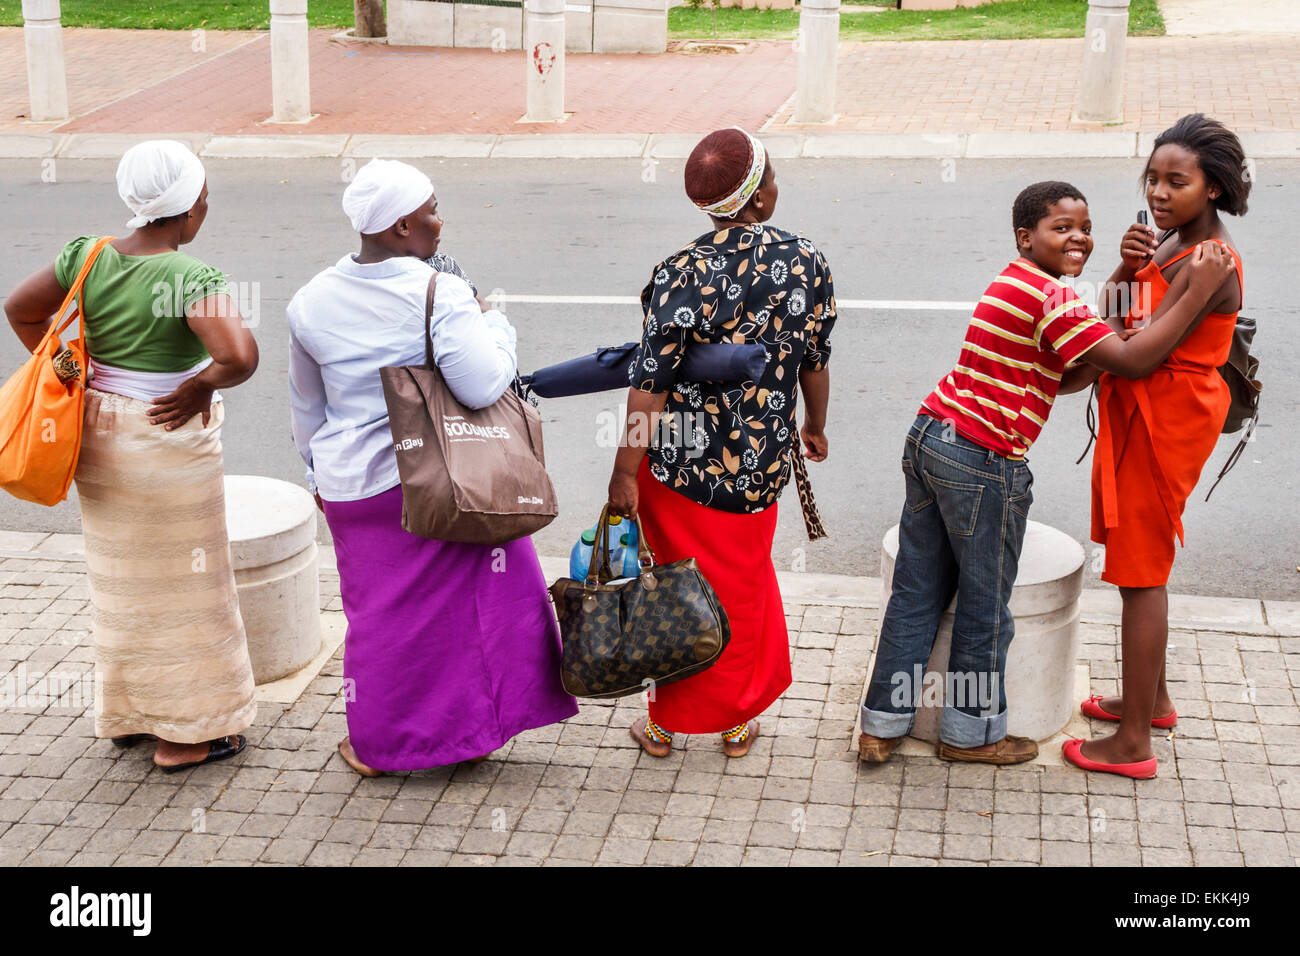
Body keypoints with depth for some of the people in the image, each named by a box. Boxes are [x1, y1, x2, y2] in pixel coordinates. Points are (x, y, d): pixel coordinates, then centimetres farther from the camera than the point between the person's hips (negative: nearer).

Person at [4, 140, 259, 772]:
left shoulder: (87, 258, -4)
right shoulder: (190, 278, -23)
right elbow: (239, 356, -35)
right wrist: (202, 386, -16)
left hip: (99, 435, 6)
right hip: (168, 443, -6)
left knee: (123, 578, 21)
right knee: (179, 581, 9)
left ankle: (127, 714, 37)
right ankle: (184, 732, 21)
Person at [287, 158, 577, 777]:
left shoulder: (312, 302, 1)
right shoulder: (439, 293, -16)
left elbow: (307, 405, 12)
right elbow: (483, 385, -24)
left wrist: (318, 472, 26)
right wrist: (494, 324, -6)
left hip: (352, 487, 4)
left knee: (380, 609, 17)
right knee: (466, 598, 14)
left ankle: (374, 744, 30)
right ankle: (467, 728, 22)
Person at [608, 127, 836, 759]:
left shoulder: (683, 274, -18)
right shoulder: (806, 262, -7)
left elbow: (651, 384, -18)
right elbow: (815, 361, 5)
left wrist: (625, 475, -11)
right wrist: (815, 428, 23)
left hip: (682, 464, -3)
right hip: (762, 465, 3)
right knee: (743, 591, 21)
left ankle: (667, 723, 28)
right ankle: (738, 719, 34)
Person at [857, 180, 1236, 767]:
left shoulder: (1013, 285, 16)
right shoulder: (1051, 298, -15)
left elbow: (1057, 381, 18)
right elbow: (1131, 363, -21)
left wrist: (1104, 355, 2)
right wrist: (1198, 292, -19)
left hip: (929, 438, 9)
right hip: (983, 464, -9)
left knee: (916, 591, 14)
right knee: (984, 608, 9)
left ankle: (882, 725, 21)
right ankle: (970, 732, 25)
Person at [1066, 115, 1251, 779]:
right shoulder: (1175, 240, 8)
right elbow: (1118, 317, 7)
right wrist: (1126, 268, -13)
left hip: (1166, 420, -10)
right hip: (1144, 414, 10)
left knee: (1141, 574, -3)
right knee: (1143, 562, 20)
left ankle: (1133, 744, 6)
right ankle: (1153, 698, 37)